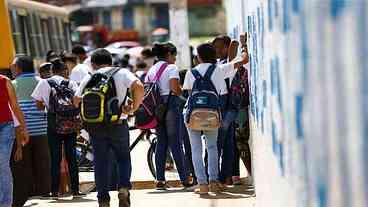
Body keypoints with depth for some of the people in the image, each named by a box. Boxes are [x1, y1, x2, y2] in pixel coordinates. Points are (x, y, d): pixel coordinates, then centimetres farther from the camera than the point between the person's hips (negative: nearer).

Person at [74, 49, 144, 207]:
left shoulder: (89, 78, 9)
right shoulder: (122, 73, 4)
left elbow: (77, 100, 2)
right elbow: (139, 87, -13)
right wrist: (134, 107, -3)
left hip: (95, 125, 1)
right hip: (118, 123, -1)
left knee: (100, 161, 8)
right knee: (123, 157, 13)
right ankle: (124, 188, -9)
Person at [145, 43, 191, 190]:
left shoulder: (151, 70, 15)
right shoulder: (171, 68, -5)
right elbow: (175, 89, -17)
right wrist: (181, 90, 2)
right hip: (170, 104, -6)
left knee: (161, 142, 8)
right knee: (175, 142, -3)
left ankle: (160, 179, 5)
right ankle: (184, 178, 0)